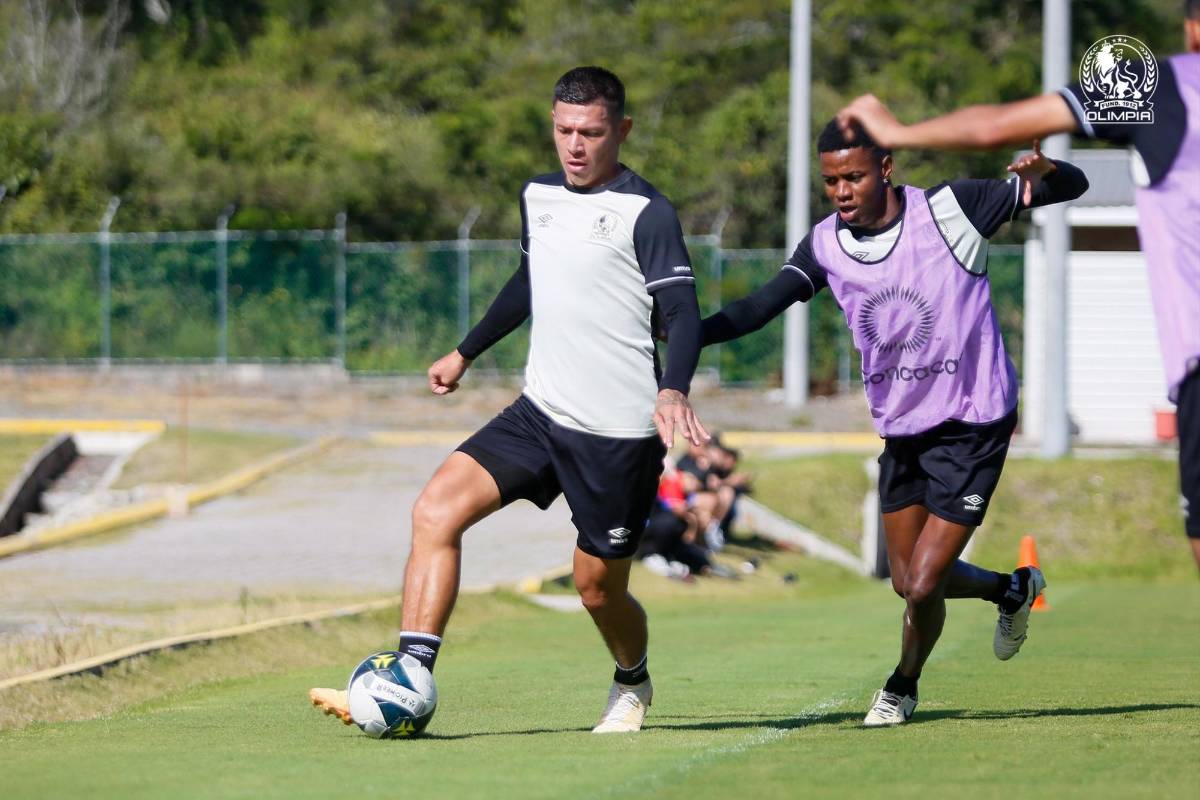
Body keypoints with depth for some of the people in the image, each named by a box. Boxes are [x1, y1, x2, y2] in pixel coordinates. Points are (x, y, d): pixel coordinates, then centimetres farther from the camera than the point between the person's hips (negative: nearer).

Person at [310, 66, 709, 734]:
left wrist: (673, 391, -36)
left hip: (619, 432, -6)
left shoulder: (645, 213, -10)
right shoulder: (538, 197, 10)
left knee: (599, 587, 5)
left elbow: (683, 312, -17)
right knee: (437, 508, -15)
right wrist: (466, 353, 37)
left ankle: (633, 686, 39)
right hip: (541, 412, 6)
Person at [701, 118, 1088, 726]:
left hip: (972, 426, -5)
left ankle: (903, 686, 23)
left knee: (923, 585, -7)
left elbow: (1073, 187, -14)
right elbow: (763, 305, -5)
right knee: (908, 582, 13)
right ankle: (1013, 590, 41)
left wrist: (1044, 171, -39)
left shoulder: (949, 210, -17)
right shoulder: (825, 245, -4)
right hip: (900, 428, 5)